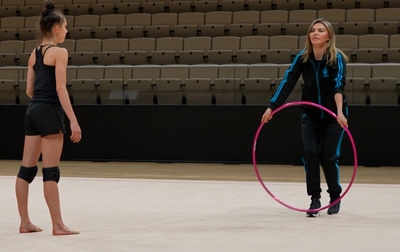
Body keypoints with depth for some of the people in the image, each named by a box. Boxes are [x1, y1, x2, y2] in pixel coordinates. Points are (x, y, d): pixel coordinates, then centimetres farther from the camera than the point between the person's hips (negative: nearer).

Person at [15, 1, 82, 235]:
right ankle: (58, 225, -2)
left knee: (27, 168, 7)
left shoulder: (34, 53, 13)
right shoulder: (59, 52, -9)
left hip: (33, 111, 8)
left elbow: (29, 90, 14)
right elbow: (60, 89, -16)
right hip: (49, 112, -8)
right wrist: (73, 120, -17)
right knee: (51, 171, -6)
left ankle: (25, 222, 11)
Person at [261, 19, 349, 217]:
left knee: (328, 156, -6)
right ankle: (315, 199, -3)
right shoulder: (302, 58, -11)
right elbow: (288, 82, -13)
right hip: (310, 115, 3)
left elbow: (339, 85, -34)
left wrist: (340, 112, -48)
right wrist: (271, 107, -21)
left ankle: (335, 197, 16)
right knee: (310, 153, -12)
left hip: (333, 116, -3)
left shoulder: (337, 58, -20)